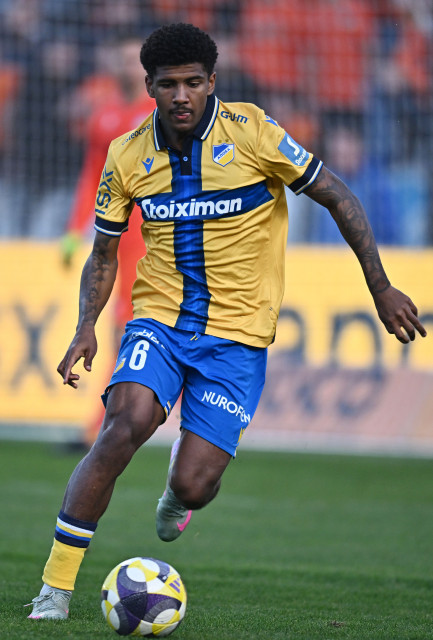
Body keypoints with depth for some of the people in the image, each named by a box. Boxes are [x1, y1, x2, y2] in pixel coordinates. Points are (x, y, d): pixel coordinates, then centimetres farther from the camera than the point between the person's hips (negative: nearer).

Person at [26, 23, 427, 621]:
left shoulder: (250, 132, -10)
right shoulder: (128, 155, 0)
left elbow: (338, 197, -2)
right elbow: (103, 255, 11)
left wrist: (381, 288, -4)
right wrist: (87, 327, -6)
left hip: (237, 334, -2)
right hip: (158, 319, 2)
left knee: (192, 486, -11)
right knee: (124, 426, -27)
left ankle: (180, 492, 31)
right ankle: (56, 584, -17)